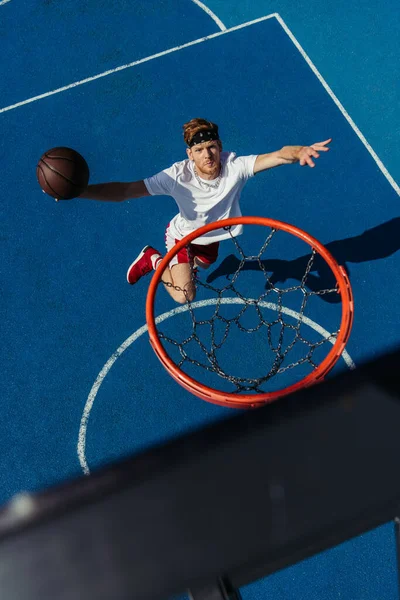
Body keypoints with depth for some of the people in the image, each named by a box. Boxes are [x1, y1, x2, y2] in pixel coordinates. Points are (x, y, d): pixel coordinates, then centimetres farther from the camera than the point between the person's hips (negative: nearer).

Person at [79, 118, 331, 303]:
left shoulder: (235, 166, -33)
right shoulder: (178, 176, -39)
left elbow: (278, 155, -46)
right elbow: (125, 191, -41)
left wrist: (299, 151, -69)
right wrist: (80, 191, -53)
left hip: (212, 235, 4)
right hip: (183, 235, -4)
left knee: (205, 264, 32)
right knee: (185, 296, -5)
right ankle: (153, 259, 16)